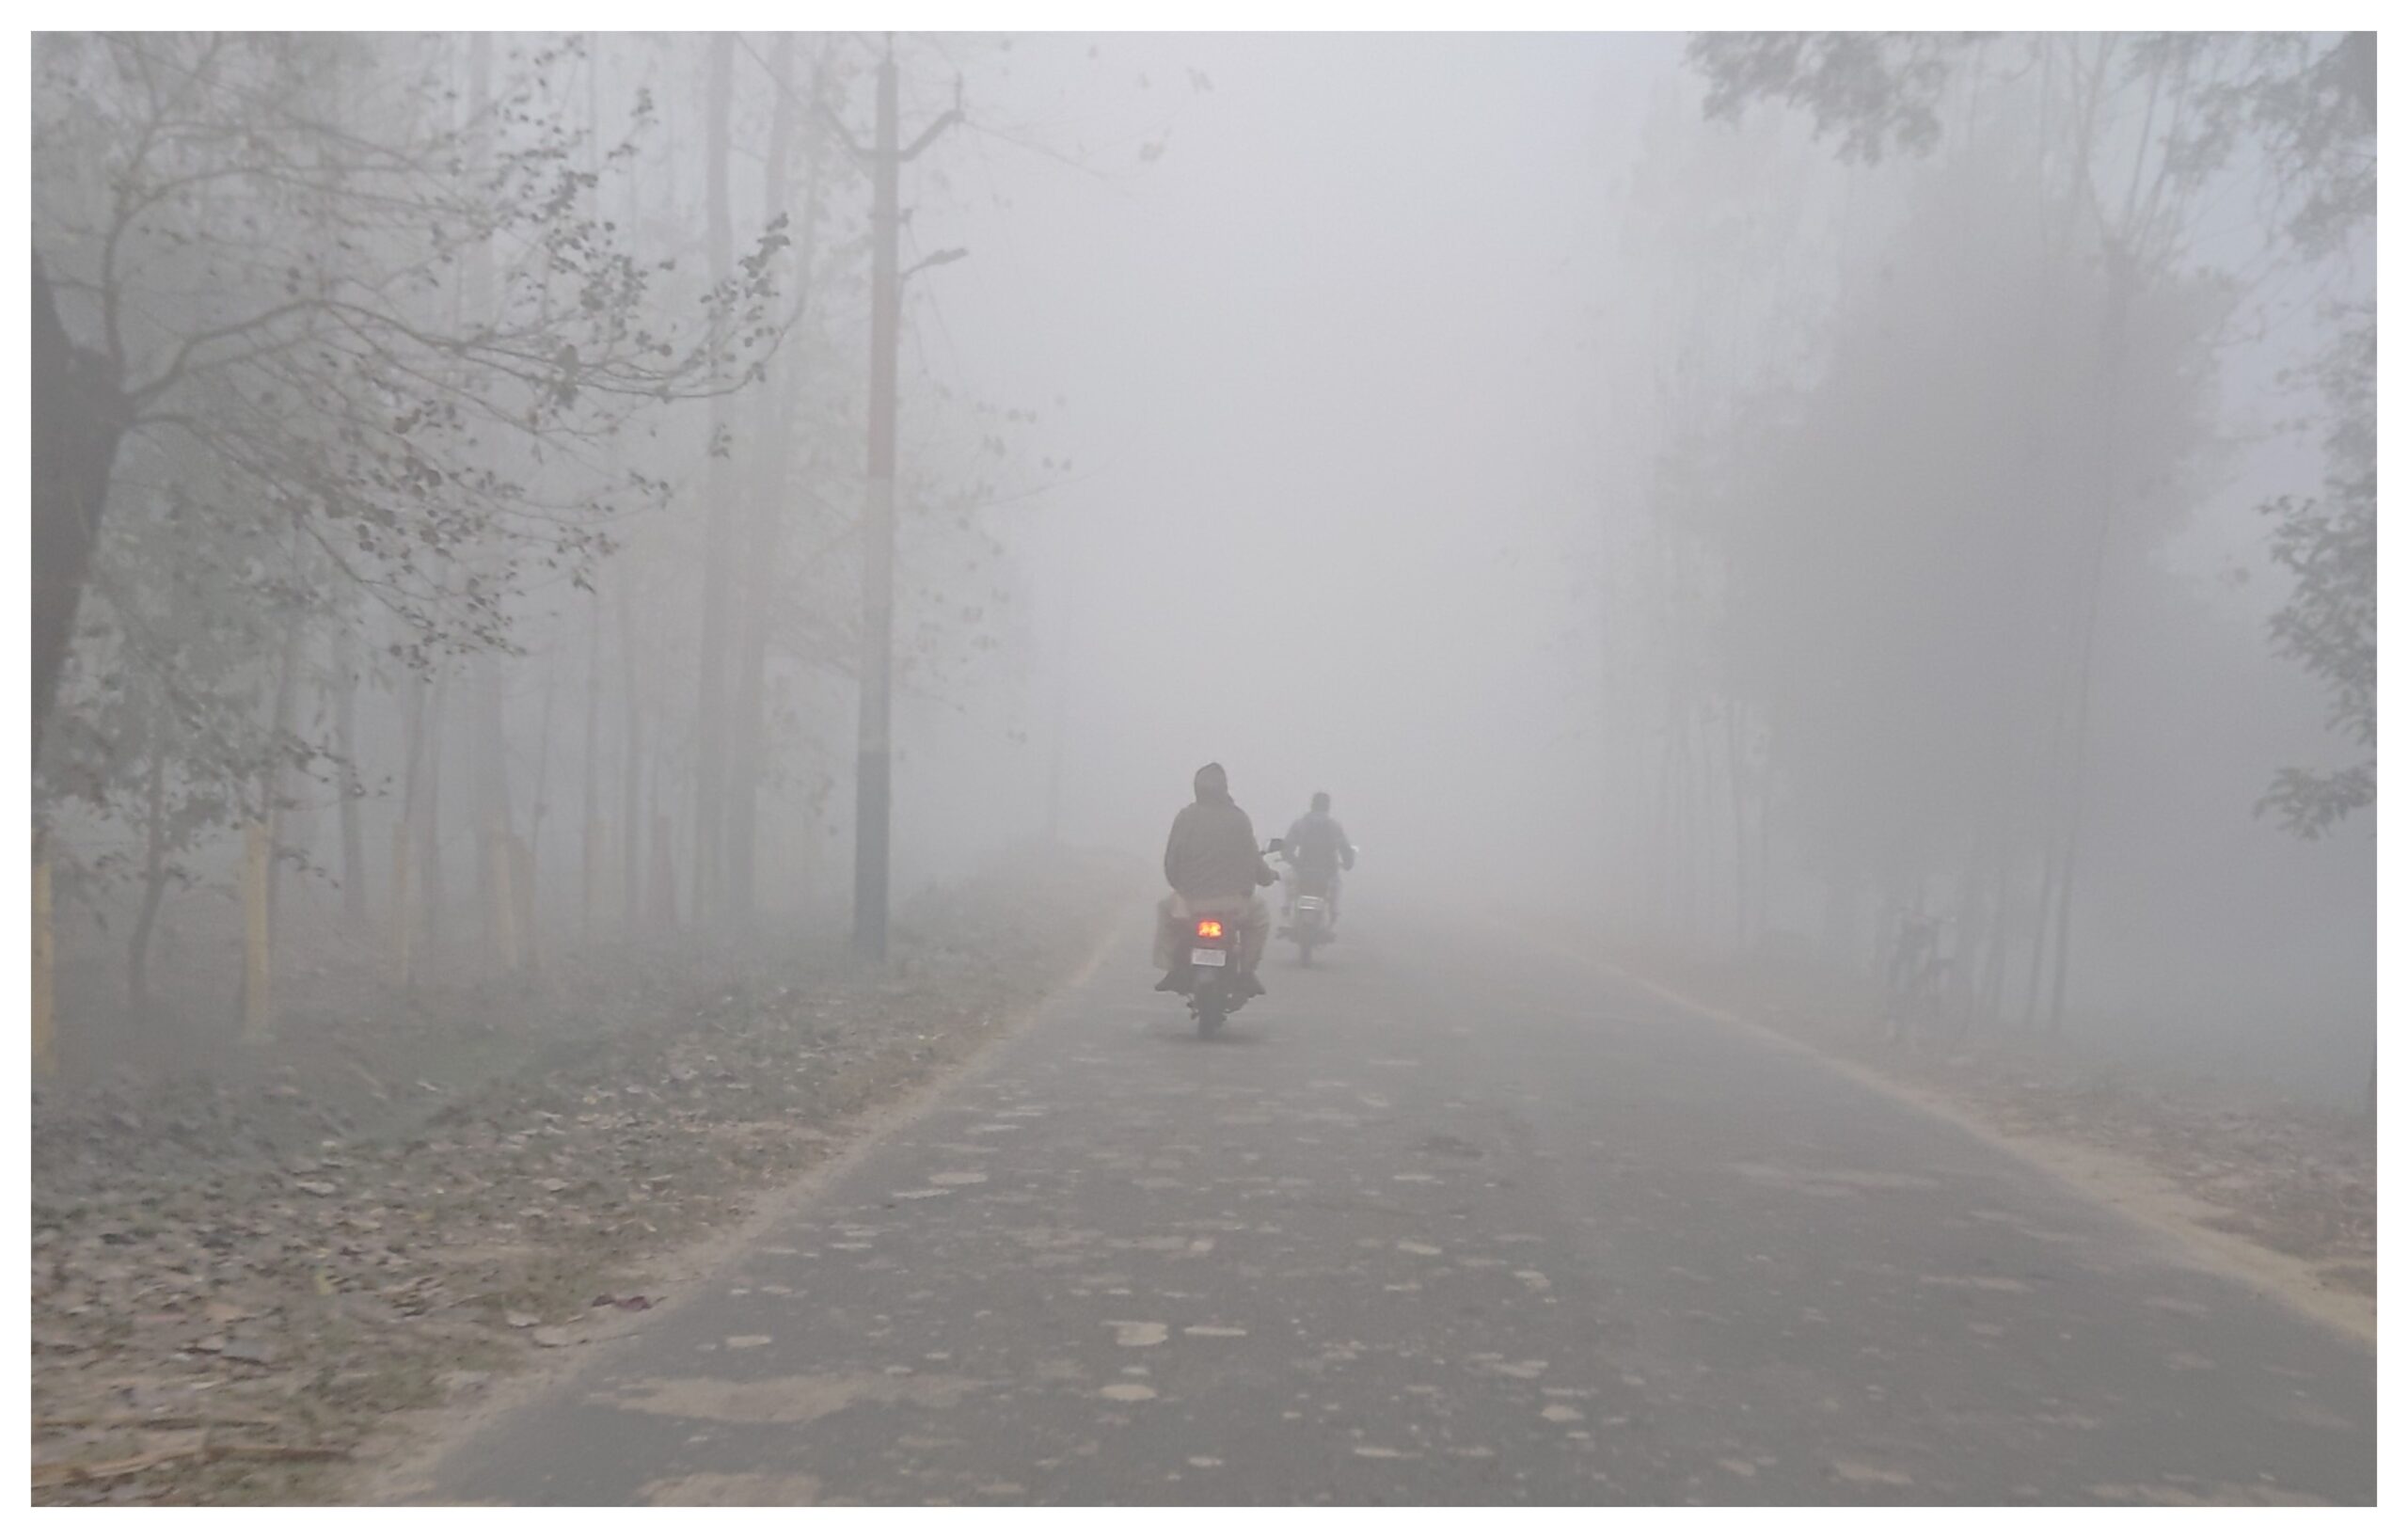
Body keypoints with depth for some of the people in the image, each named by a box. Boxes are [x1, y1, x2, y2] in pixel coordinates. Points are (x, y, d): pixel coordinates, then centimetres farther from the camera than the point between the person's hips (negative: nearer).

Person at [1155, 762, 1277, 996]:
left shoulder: (1185, 817, -3)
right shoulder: (1239, 819, -2)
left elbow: (1171, 861, -2)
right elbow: (1253, 863, 1)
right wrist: (1270, 876, 23)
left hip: (1191, 901, 0)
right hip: (1233, 904, 0)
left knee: (1165, 909, 33)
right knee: (1260, 911, 31)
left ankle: (1175, 970, 24)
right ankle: (1247, 972, 21)